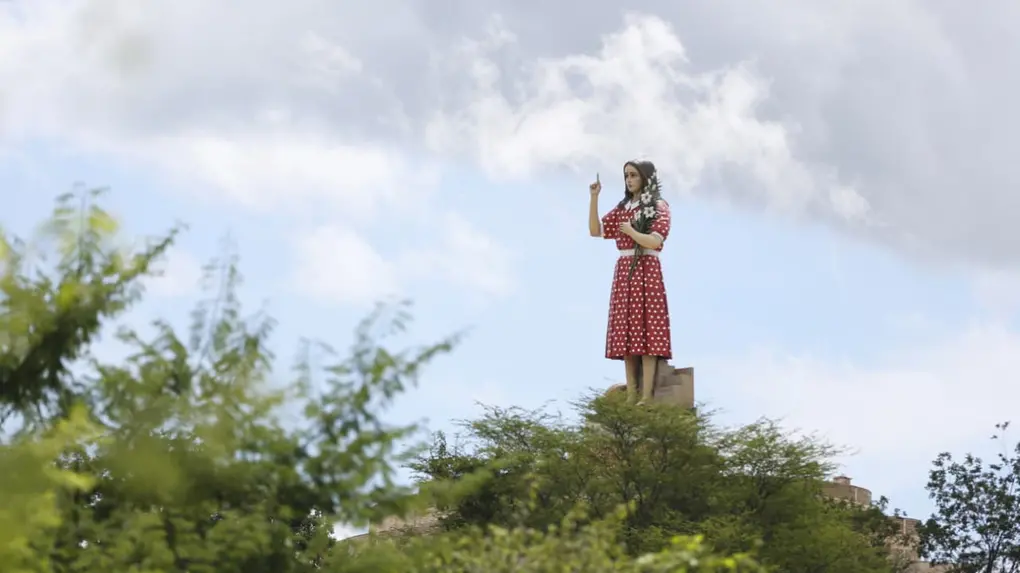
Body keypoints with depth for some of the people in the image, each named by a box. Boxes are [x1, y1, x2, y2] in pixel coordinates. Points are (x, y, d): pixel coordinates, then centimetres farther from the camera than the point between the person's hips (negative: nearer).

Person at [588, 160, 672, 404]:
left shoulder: (658, 207, 1)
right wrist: (594, 198, 3)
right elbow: (595, 230, 12)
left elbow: (655, 242, -10)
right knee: (626, 334, -1)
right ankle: (631, 396, -2)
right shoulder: (622, 208, 17)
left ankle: (647, 397, -16)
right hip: (623, 272, 6)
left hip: (646, 271, -6)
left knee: (646, 331, -12)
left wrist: (632, 232, -21)